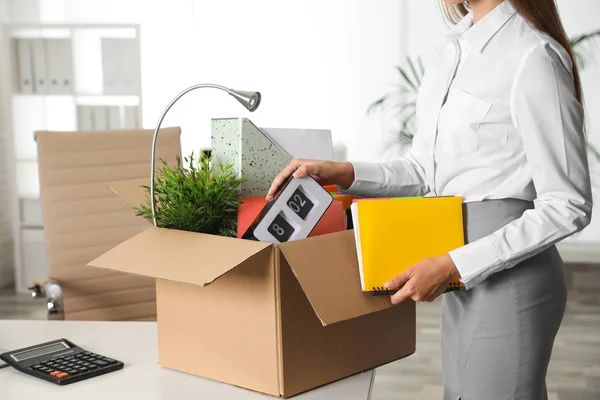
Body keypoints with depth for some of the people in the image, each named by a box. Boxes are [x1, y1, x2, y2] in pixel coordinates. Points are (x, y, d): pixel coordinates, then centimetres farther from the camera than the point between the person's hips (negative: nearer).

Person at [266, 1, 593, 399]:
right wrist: (343, 174, -3)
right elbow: (424, 168, 12)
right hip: (464, 279, 8)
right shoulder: (453, 50, 8)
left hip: (507, 279, -8)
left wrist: (454, 265, -21)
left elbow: (568, 206, -17)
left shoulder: (534, 57, -17)